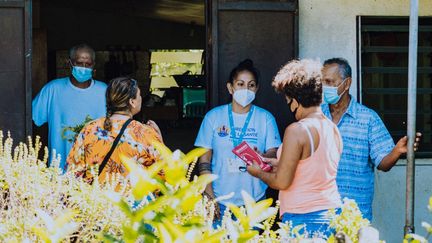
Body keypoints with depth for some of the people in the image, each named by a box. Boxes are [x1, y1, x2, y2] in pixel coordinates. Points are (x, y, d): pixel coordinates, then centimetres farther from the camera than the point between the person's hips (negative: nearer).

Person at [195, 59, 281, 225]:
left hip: (254, 202, 0)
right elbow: (204, 161, 4)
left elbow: (274, 154, -1)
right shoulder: (213, 117, 5)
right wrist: (209, 197, -5)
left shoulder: (266, 118, 6)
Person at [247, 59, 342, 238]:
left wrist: (258, 173, 7)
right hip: (332, 212, 7)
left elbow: (282, 182, -12)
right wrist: (280, 164, 27)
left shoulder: (296, 130, -14)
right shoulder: (333, 129, 9)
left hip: (303, 219, -7)